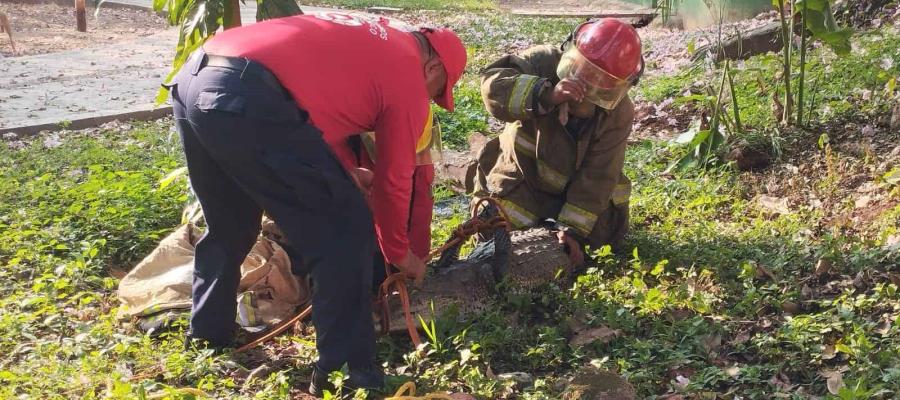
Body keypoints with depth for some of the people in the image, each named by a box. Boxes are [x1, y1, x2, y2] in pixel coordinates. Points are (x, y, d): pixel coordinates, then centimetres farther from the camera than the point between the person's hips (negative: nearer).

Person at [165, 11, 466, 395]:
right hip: (247, 101, -9)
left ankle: (207, 337, 43)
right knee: (346, 233, 3)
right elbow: (393, 181, 15)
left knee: (228, 228, 29)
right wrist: (398, 252, 30)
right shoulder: (409, 78, 10)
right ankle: (348, 370, 8)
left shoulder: (360, 36, 32)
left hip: (190, 79, 9)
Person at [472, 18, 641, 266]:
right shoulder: (544, 63, -25)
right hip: (521, 180, -1)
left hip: (572, 188, 2)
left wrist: (573, 229, -28)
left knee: (606, 233, 0)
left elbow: (597, 177, -21)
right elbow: (493, 84, -40)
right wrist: (546, 95, -55)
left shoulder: (618, 113, -21)